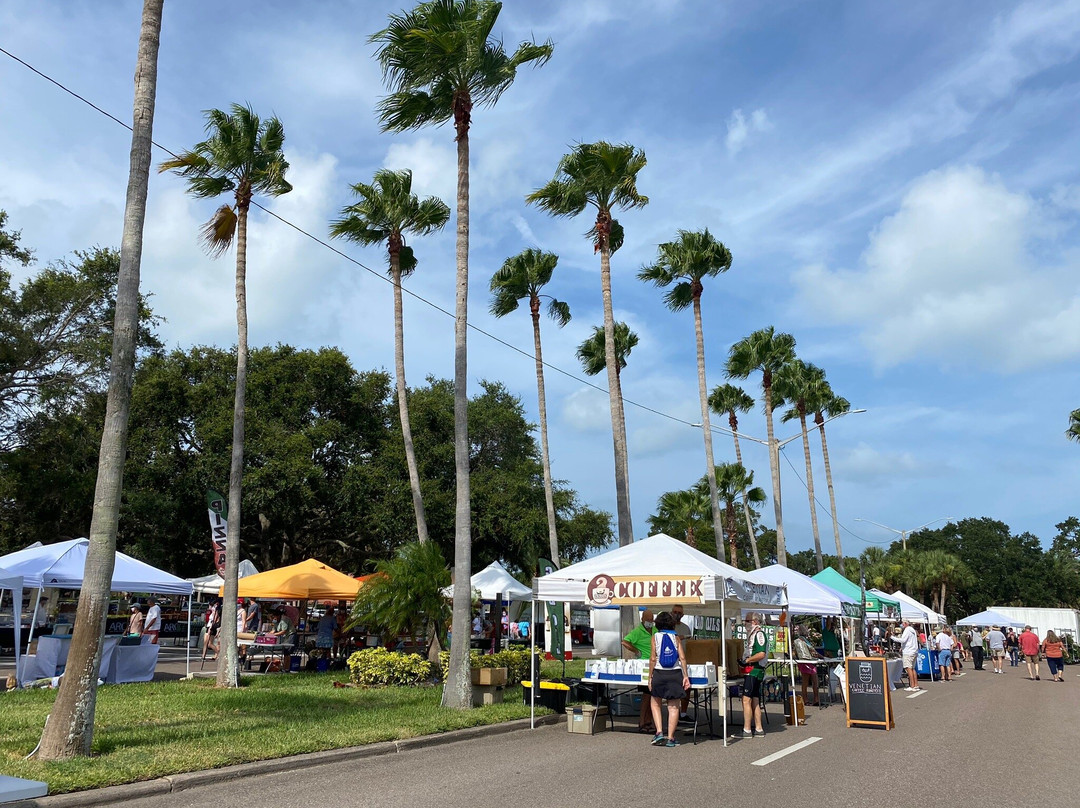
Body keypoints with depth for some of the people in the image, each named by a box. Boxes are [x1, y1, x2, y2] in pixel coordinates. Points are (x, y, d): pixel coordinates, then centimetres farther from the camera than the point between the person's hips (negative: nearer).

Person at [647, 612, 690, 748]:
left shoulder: (655, 637, 1)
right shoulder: (676, 637, 4)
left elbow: (653, 659, -4)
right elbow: (682, 657, -4)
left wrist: (650, 677, 1)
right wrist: (685, 676, -1)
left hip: (659, 673, -1)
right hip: (675, 673, 1)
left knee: (655, 703, 16)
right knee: (673, 707, 5)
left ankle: (659, 732, 4)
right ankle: (670, 738, 5)